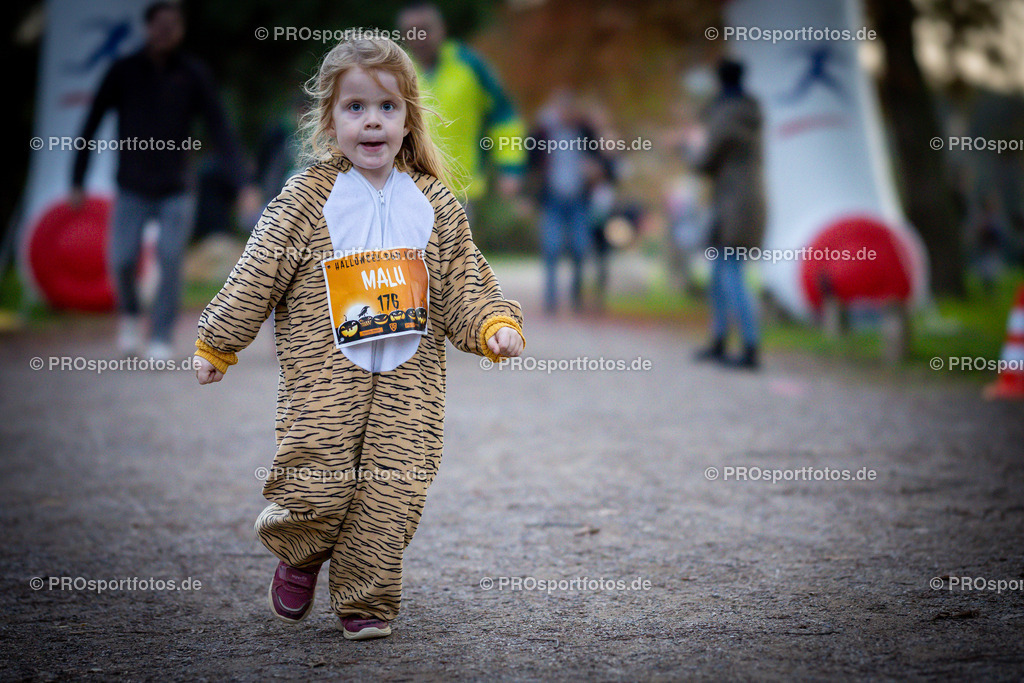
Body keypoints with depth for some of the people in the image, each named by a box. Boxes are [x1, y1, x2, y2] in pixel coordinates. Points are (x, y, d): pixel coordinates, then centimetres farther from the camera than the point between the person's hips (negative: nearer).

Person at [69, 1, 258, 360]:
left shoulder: (194, 74, -2)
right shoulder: (124, 71, -2)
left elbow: (220, 129, -4)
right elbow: (91, 125, 2)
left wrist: (243, 182, -12)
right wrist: (77, 181, -2)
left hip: (175, 191, 0)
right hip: (132, 190, 0)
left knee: (170, 260, -10)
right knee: (121, 260, -8)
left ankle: (161, 340, 1)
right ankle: (130, 315, 22)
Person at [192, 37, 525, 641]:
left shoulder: (435, 205, 8)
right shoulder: (307, 198, 0)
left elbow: (464, 284, 10)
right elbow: (256, 277, 3)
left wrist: (495, 325, -8)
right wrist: (218, 345, 7)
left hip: (409, 379, 2)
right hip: (323, 376, -2)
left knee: (393, 492, -2)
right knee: (319, 486, -6)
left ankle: (366, 601, 15)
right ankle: (301, 553, 27)